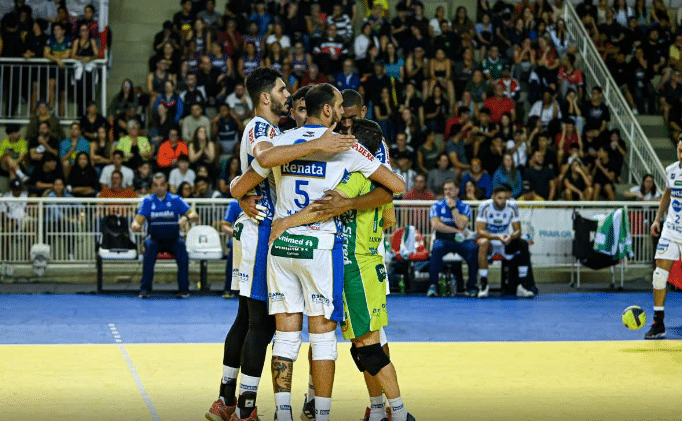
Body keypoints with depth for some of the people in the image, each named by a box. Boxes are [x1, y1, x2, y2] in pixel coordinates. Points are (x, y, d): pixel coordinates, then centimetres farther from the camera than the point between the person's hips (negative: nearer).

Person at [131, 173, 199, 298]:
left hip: (173, 240, 0)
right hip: (155, 239, 0)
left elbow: (195, 216, -7)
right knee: (150, 245, -33)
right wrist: (135, 225, -32)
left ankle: (184, 289, -26)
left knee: (181, 245, -32)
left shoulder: (175, 200, -1)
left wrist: (186, 218, -31)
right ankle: (144, 289, -30)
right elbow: (138, 221, -7)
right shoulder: (147, 201, 1)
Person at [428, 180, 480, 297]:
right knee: (437, 247, -36)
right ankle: (432, 285, -33)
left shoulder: (465, 207, 5)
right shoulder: (437, 206, 5)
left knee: (473, 248, -31)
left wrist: (453, 208, -10)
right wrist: (456, 230, -11)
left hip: (460, 241, 1)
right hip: (443, 240, -1)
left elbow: (461, 225, -13)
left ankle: (471, 286, -22)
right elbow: (435, 225, -10)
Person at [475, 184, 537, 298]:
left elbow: (518, 231, -6)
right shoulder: (485, 207, -15)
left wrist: (511, 236, -31)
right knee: (483, 243, -37)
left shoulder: (512, 207, -7)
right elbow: (480, 231, -20)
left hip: (506, 243, 3)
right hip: (489, 240, -3)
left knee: (523, 244, -24)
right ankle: (483, 284, -31)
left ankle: (523, 285, -20)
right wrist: (497, 237, -35)